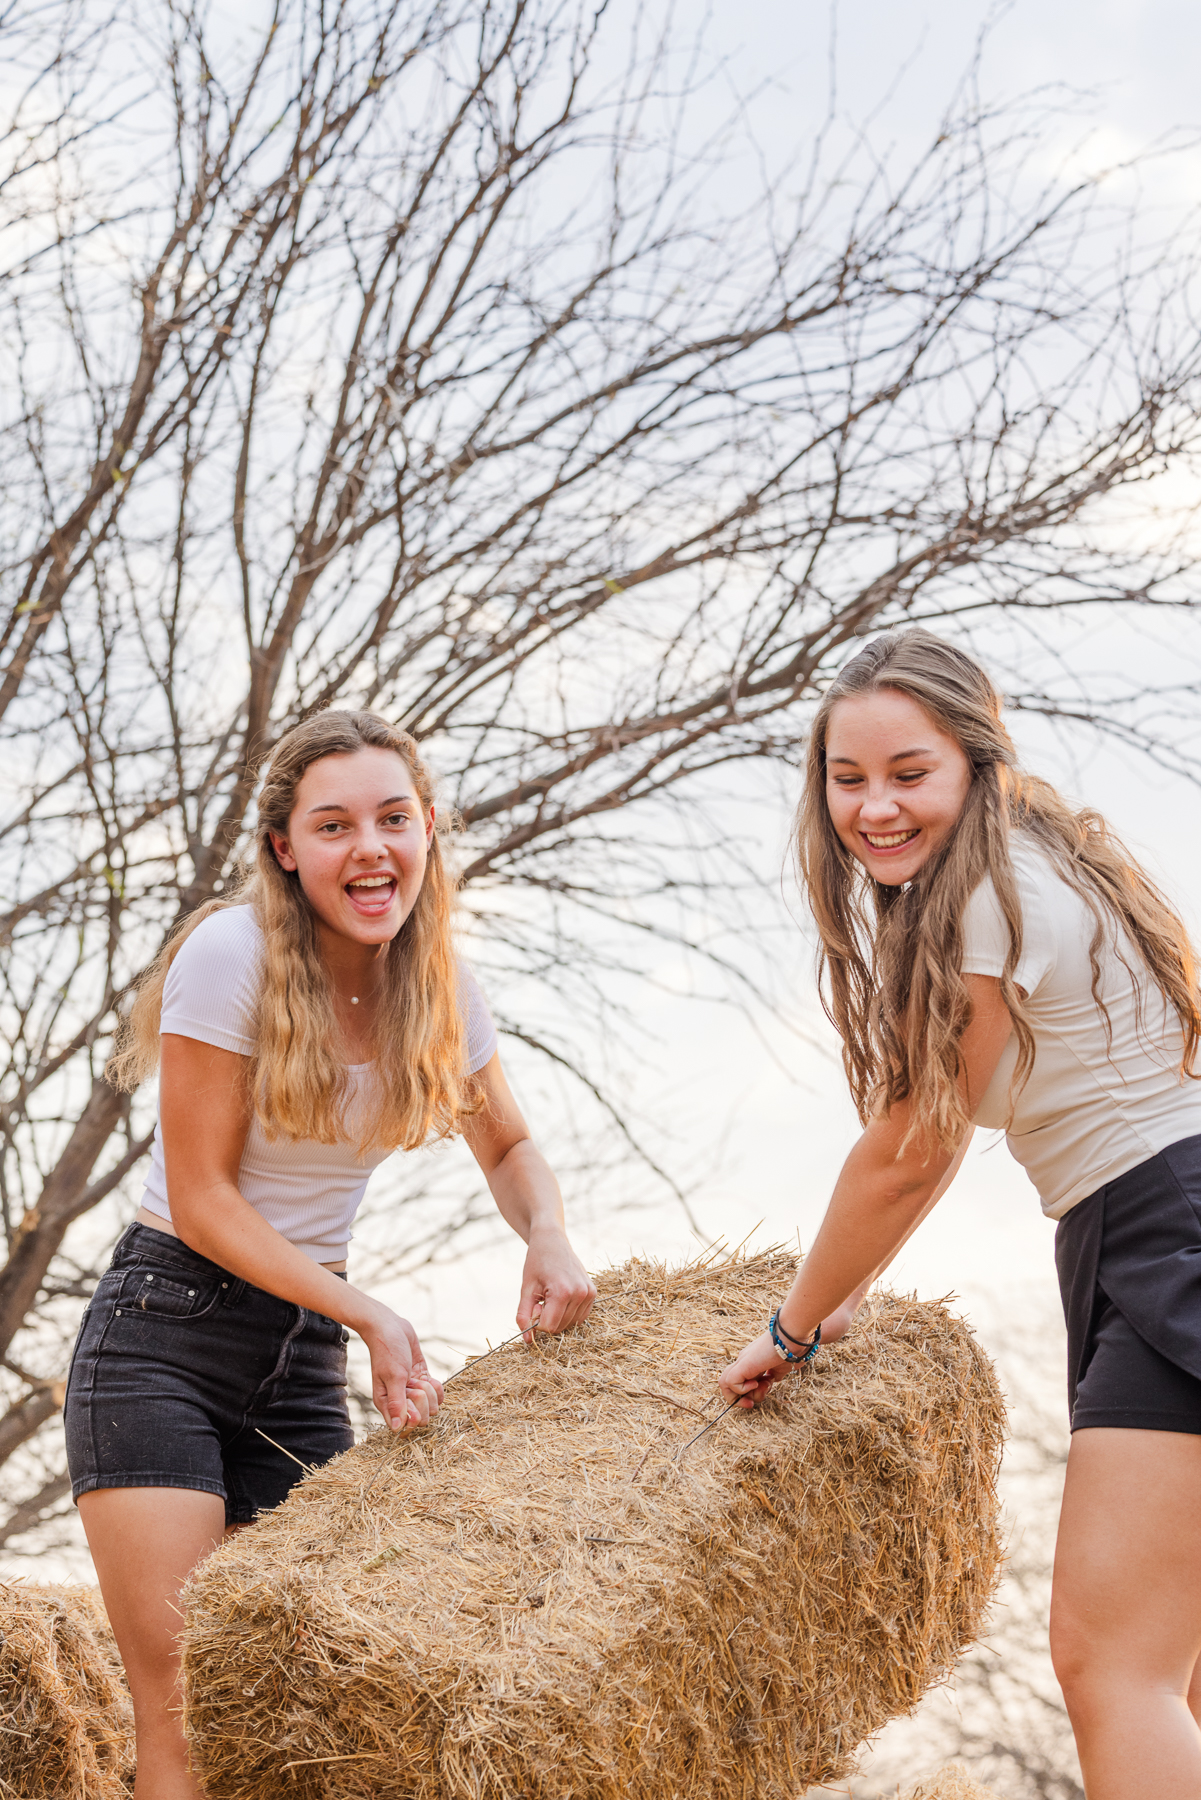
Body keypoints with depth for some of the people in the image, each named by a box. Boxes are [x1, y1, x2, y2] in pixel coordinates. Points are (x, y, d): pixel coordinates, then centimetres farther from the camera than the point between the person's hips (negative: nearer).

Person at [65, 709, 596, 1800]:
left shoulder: (438, 984, 1)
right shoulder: (232, 954, -15)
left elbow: (510, 1149, 17)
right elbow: (201, 1197, -13)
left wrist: (548, 1237, -6)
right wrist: (367, 1313, -20)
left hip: (306, 1350, 5)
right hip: (165, 1331, -5)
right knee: (182, 1708, -12)